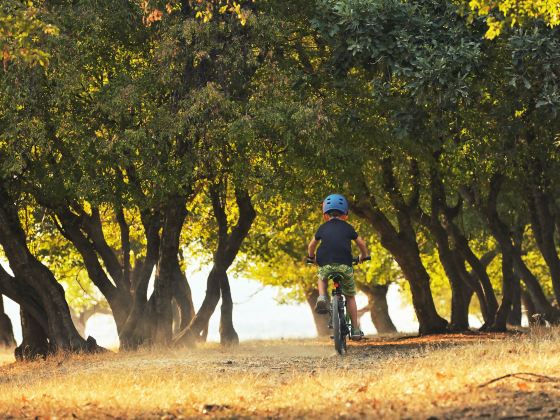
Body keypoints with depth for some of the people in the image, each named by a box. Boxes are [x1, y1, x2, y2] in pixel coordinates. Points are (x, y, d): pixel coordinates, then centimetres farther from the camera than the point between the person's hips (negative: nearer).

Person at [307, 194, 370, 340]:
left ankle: (322, 297, 4)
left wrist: (311, 257, 43)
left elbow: (311, 245, 24)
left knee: (322, 279, 35)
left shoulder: (323, 228, 17)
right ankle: (355, 329, 13)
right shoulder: (348, 227, 17)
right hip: (345, 265, 0)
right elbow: (361, 243, 21)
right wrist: (364, 256, 41)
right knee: (350, 297, 16)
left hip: (326, 264, 0)